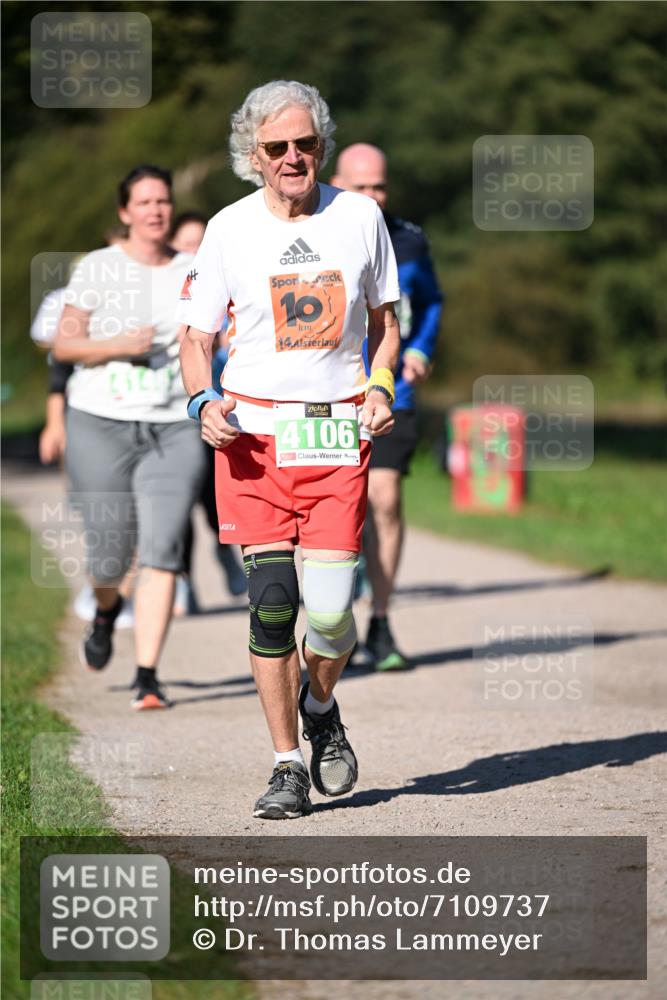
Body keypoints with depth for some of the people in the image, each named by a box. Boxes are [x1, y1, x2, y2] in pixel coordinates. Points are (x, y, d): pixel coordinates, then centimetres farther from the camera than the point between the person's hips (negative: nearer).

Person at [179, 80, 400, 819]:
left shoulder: (360, 218, 7)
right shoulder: (229, 230, 3)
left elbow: (385, 322, 18)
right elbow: (195, 340, 9)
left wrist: (380, 389, -1)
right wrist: (204, 404, -10)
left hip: (337, 433, 1)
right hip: (252, 432, 0)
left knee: (329, 611, -8)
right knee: (271, 602, -7)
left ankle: (320, 704, 25)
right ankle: (288, 765, 5)